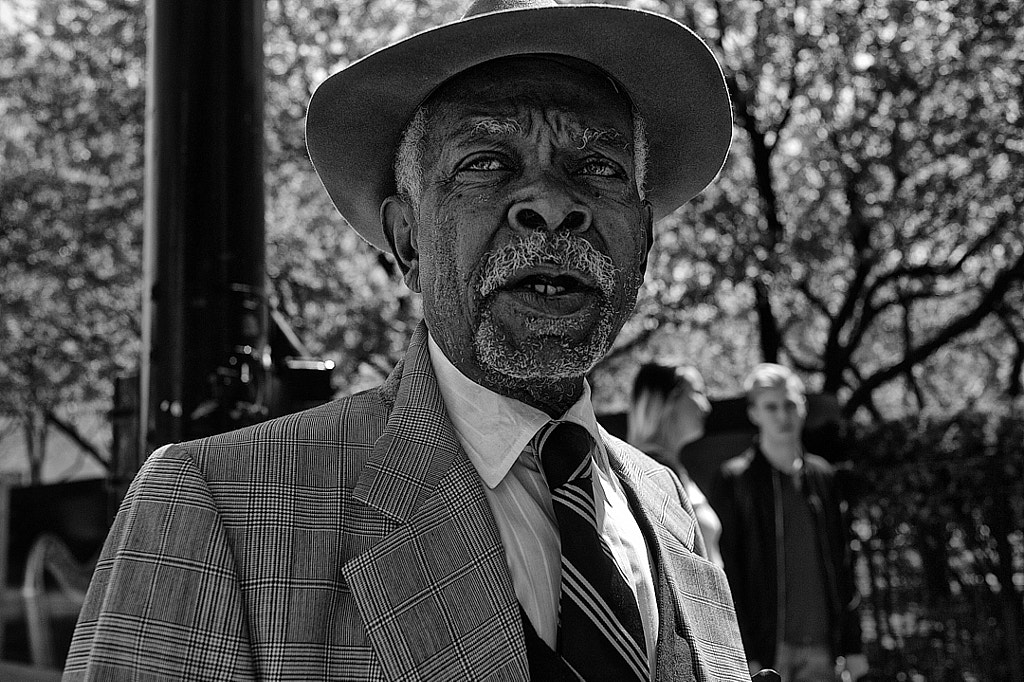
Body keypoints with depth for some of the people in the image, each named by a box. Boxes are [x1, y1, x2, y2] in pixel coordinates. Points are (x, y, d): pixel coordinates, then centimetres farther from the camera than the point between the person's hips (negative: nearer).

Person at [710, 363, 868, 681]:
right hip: (767, 646, -4)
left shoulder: (822, 476, 11)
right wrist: (742, 655, -11)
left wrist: (852, 645, 9)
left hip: (821, 646, 4)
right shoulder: (734, 480, -3)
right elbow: (726, 572, -6)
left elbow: (842, 563, 13)